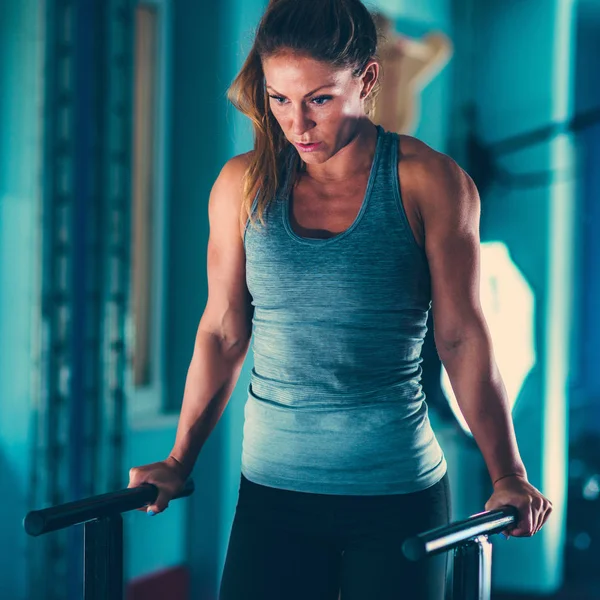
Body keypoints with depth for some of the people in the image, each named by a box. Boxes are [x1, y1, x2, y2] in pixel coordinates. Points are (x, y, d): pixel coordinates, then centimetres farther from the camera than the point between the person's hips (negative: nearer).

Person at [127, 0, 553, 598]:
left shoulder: (430, 183, -4)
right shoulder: (242, 185, 3)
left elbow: (462, 339, -5)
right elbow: (222, 333, 11)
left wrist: (507, 476, -12)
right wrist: (179, 462, 14)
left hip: (399, 491, -2)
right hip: (273, 490, 2)